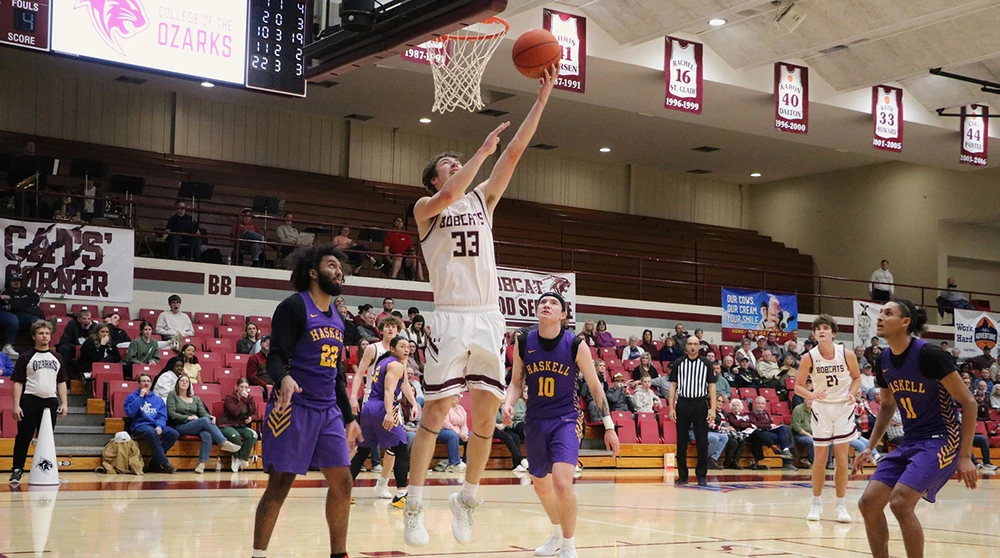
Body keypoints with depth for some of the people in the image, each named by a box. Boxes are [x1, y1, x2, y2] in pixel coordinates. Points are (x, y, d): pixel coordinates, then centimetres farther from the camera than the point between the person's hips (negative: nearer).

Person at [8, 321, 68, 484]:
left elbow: (61, 382, 15)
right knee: (23, 438, -3)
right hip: (29, 401, -3)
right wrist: (16, 405, -10)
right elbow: (18, 382, -2)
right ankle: (17, 470, 4)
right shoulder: (25, 357, 0)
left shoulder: (57, 358, 12)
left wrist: (64, 403, 7)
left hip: (50, 402, 3)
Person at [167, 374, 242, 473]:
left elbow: (203, 412, 7)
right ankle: (224, 443, -33)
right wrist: (188, 417, -12)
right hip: (179, 427, -4)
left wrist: (209, 416, -16)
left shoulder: (196, 399, 22)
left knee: (207, 435, -33)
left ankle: (202, 464, -42)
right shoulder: (172, 395, 9)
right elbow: (171, 414, -2)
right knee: (205, 420, -32)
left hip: (196, 426, 4)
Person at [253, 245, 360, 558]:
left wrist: (349, 418, 20)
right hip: (293, 408, -7)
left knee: (342, 482, 4)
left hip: (328, 411, 7)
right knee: (279, 486, -4)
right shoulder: (294, 306, -6)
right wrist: (284, 378, -36)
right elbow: (275, 356, -14)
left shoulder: (337, 318, 16)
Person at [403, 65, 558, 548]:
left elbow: (515, 151, 10)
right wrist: (482, 149, -16)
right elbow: (450, 195, -20)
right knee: (434, 414, -5)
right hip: (451, 318, -4)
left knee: (485, 415, 4)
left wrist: (542, 98, 4)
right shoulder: (425, 207, 5)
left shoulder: (483, 198, 17)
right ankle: (414, 508, 1)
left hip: (488, 317, 5)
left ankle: (467, 499, 19)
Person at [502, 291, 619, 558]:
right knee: (540, 484, 17)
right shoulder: (523, 343, -5)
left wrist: (609, 427, -2)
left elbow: (595, 386, -3)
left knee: (562, 483, -21)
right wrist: (508, 404, -15)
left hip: (566, 419, -4)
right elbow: (517, 382, 6)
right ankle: (558, 533, 45)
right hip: (535, 420, 4)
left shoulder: (576, 345, -12)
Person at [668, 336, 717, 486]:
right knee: (681, 441, 3)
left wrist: (713, 409, -6)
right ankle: (682, 475, 11)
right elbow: (673, 385, 6)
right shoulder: (678, 363, 5)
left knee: (702, 441, -1)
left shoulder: (706, 364, 4)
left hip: (700, 404, -1)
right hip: (682, 403, 1)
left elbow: (711, 386, 2)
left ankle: (701, 475, 9)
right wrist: (671, 407, -2)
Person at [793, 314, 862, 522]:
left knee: (842, 460, 0)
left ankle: (841, 505, 10)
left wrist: (852, 394, -12)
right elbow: (798, 386, -4)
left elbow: (856, 377, 7)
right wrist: (812, 395, -24)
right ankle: (816, 503, 17)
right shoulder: (809, 358, -10)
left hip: (843, 408, 0)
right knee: (819, 459, 4)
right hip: (821, 409, 0)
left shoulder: (847, 355, -9)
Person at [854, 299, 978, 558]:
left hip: (942, 439, -8)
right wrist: (870, 447, 12)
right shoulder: (883, 361, 3)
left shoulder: (929, 354, -18)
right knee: (868, 503, -2)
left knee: (900, 502, -24)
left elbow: (969, 403, -14)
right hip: (910, 441, 8)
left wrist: (965, 456, -17)